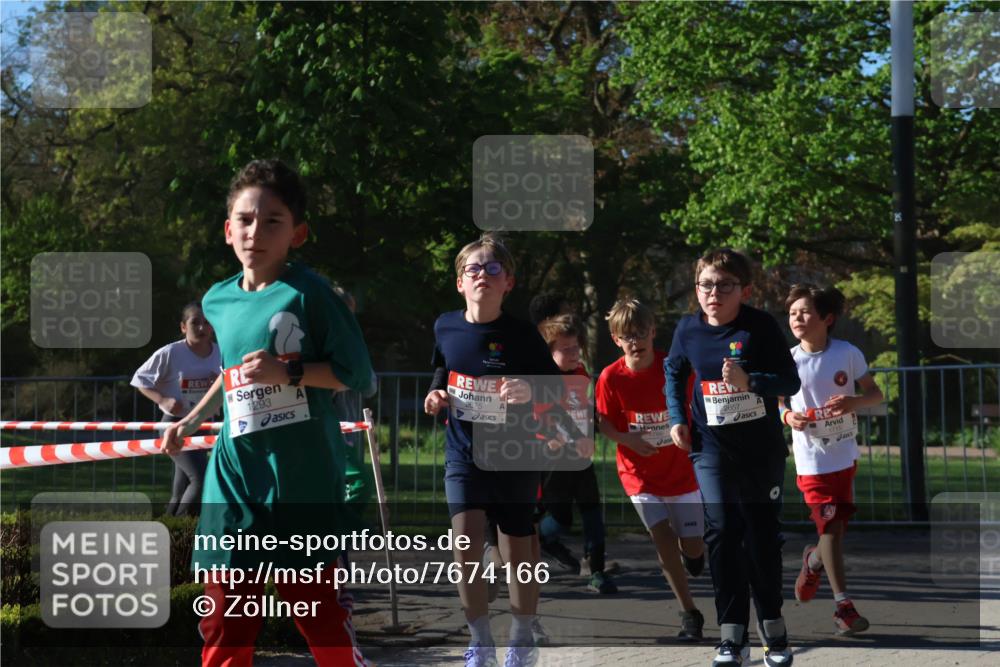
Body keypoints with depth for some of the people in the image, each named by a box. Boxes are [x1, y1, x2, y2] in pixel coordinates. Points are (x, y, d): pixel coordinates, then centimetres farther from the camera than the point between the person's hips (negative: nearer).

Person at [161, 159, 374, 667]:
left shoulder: (307, 292, -8)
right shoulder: (218, 300, 9)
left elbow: (357, 374, -8)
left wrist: (289, 371, -19)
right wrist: (191, 420, 24)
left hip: (302, 478, -5)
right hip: (233, 475, 5)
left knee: (317, 607, 3)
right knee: (224, 624, 6)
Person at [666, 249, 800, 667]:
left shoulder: (760, 326, -11)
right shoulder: (688, 330, -1)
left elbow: (790, 381, -13)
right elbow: (674, 373, 19)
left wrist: (749, 381, -29)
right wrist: (677, 418, 10)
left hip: (762, 449, -1)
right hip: (712, 449, 2)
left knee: (763, 536, 7)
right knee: (722, 534, -7)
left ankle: (773, 629, 22)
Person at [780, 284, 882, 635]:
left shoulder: (848, 353, -7)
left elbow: (875, 393, 0)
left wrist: (854, 402, -21)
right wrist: (787, 415, -17)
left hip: (845, 453, 2)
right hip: (812, 458, -2)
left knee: (839, 523, 14)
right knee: (830, 526, -8)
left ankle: (814, 560, 46)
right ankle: (843, 605, -4)